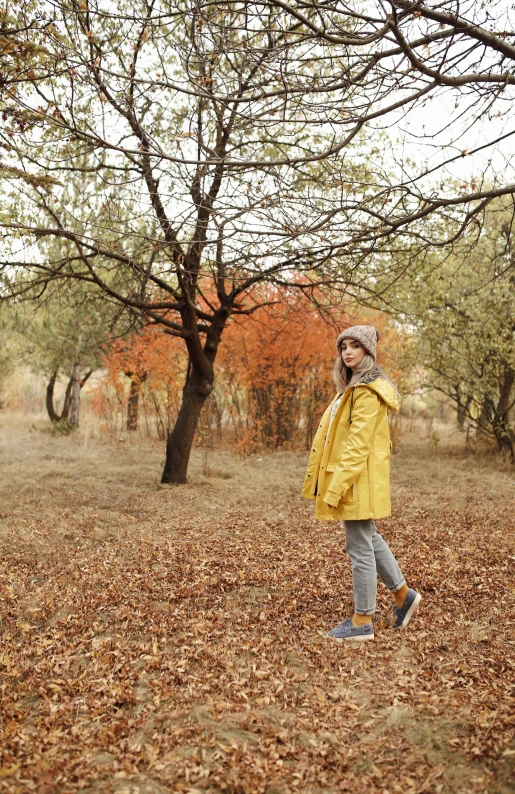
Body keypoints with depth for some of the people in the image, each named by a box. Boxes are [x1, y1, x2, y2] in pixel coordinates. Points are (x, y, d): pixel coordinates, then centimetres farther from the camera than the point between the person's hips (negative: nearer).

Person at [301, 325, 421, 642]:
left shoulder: (366, 390, -16)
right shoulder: (354, 386, 15)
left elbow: (358, 444, -23)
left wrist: (336, 487, -24)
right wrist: (331, 482, 18)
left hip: (359, 478, -10)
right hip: (354, 479, 10)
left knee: (360, 548, -1)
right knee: (369, 539, 20)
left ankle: (362, 621, 11)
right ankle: (404, 594, 34)